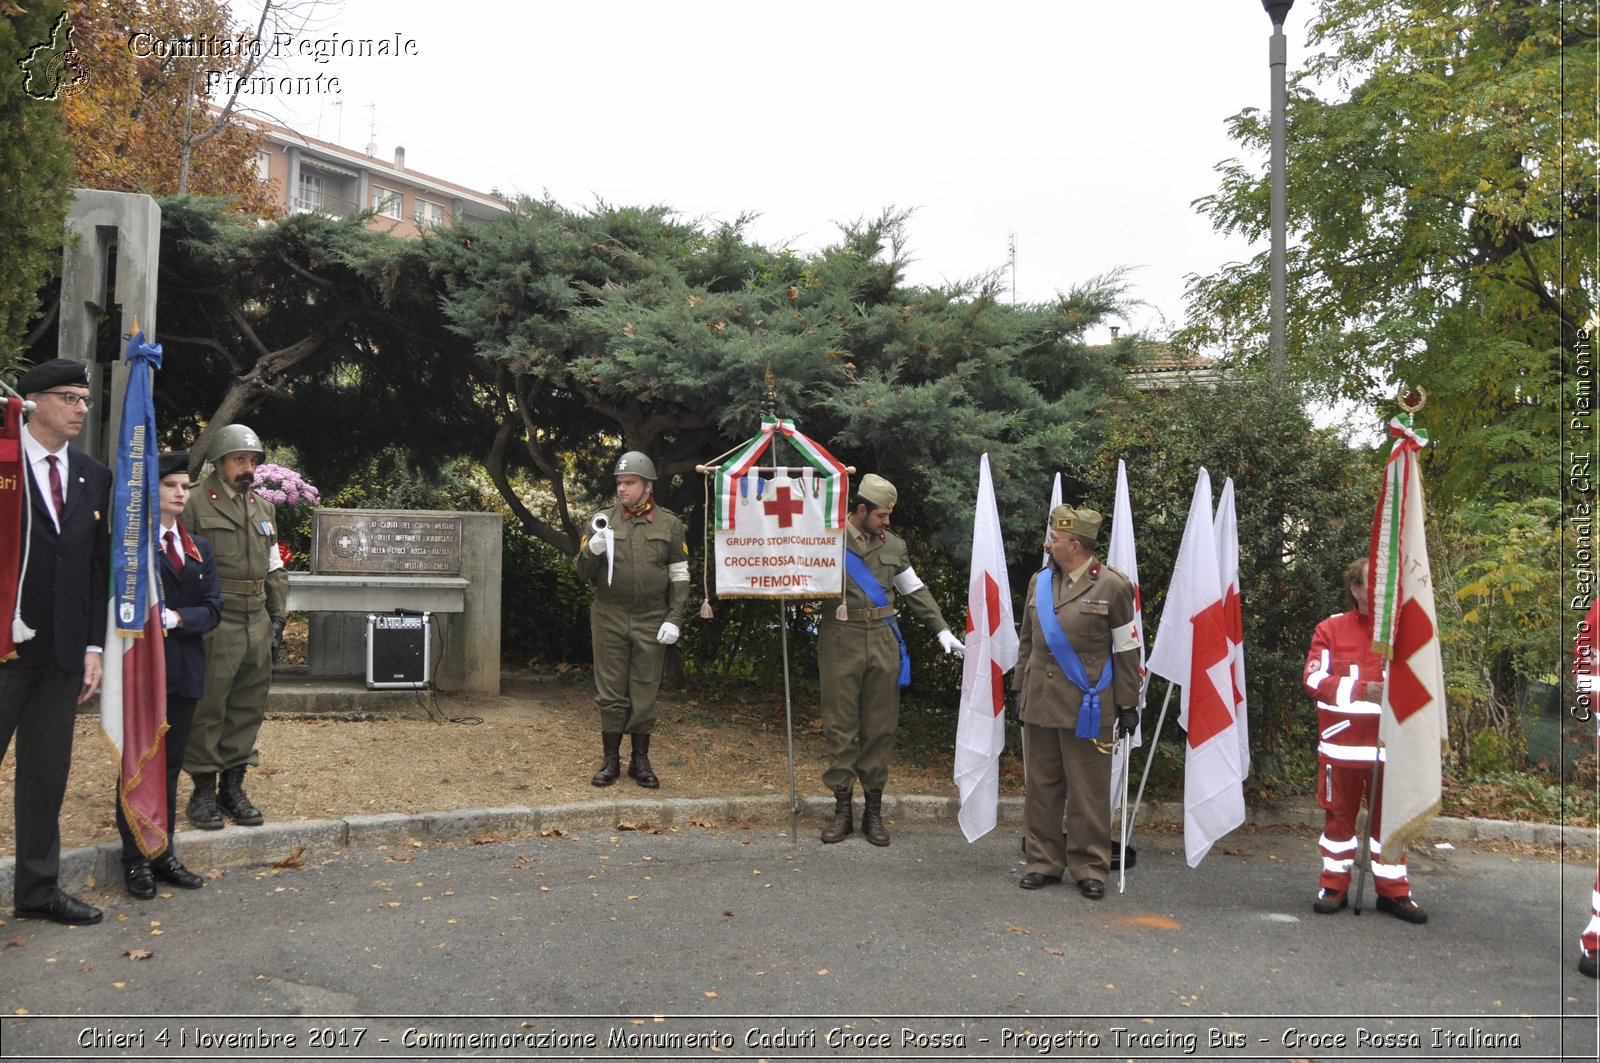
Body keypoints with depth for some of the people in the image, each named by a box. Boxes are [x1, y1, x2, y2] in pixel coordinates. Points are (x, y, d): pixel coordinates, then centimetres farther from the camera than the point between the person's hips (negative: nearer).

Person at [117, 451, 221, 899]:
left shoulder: (200, 547, 13)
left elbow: (212, 609, 5)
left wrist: (176, 618, -11)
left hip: (184, 669, 5)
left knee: (170, 765, 12)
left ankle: (164, 853, 21)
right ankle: (135, 859, 12)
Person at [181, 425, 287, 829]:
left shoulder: (263, 509, 15)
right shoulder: (194, 505, -4)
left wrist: (277, 619, 12)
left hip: (257, 625, 6)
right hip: (214, 625, -6)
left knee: (248, 708, 10)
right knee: (207, 709, 1)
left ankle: (233, 788, 21)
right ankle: (203, 792, 11)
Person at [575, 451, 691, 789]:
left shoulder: (670, 524, 3)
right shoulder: (602, 520, 4)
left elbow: (680, 577, 4)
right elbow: (583, 572, 5)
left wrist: (674, 619, -4)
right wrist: (593, 549, -16)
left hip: (651, 622, 0)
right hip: (609, 620, 1)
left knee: (644, 694, 6)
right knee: (611, 693, 5)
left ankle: (640, 761, 19)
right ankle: (610, 760, 18)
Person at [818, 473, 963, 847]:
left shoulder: (893, 545, 13)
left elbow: (916, 591, 19)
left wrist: (942, 630, 14)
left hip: (883, 641, 4)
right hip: (840, 641, -3)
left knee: (880, 727, 5)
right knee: (840, 725, 2)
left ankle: (874, 810, 16)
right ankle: (842, 809, 13)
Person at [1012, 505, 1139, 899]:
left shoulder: (1112, 586, -6)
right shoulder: (1039, 581, 8)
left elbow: (1127, 650, -3)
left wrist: (1127, 705, -3)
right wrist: (1020, 689, 13)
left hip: (1087, 709, -5)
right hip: (1039, 704, 5)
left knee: (1088, 793, 5)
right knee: (1041, 788, 10)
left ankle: (1090, 869, 17)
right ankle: (1044, 862, 22)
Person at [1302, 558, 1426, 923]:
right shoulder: (1331, 629, -1)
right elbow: (1314, 680, -9)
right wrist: (1361, 690, -21)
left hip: (1387, 744, 1)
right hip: (1341, 743, -1)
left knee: (1388, 817, 7)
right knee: (1339, 815, 9)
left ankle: (1393, 891, 19)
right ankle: (1334, 886, 20)